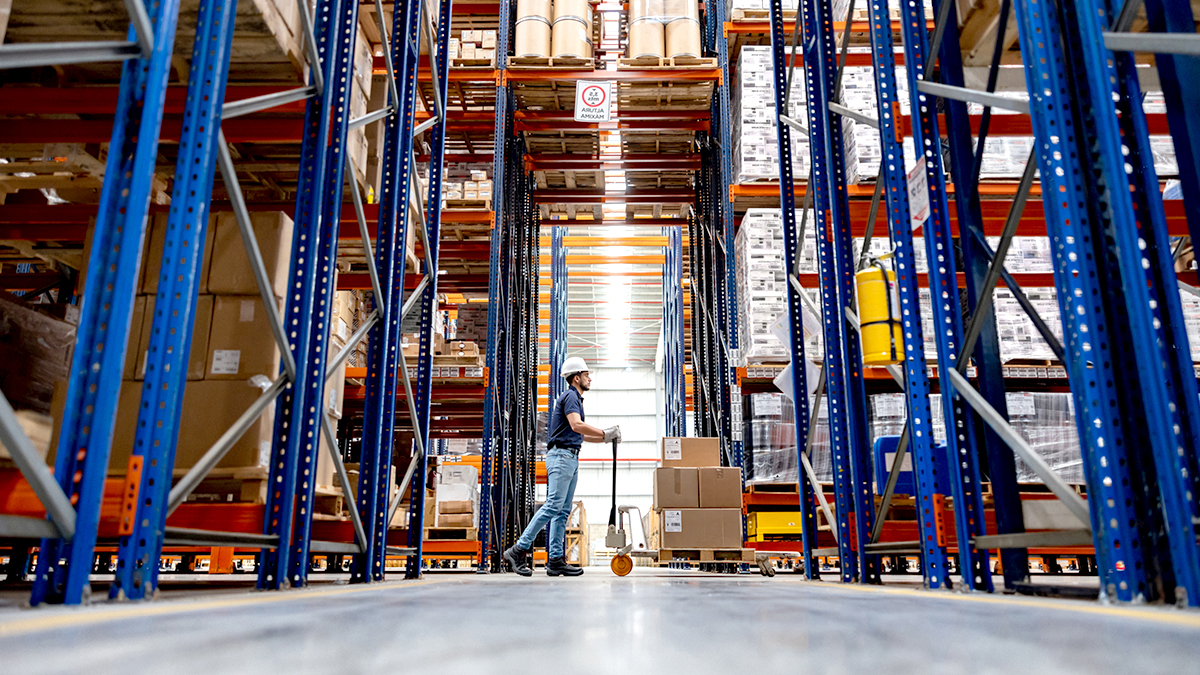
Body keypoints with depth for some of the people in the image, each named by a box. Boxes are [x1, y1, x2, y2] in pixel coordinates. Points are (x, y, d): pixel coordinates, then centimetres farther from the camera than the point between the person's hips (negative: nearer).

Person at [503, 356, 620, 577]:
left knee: (563, 511, 6)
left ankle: (556, 560, 6)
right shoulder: (570, 396, -7)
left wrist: (606, 438, 19)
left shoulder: (574, 398, 23)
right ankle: (518, 550, -12)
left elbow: (579, 435, 28)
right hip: (561, 456, -10)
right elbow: (576, 425, -24)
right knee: (553, 506, -14)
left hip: (571, 458, 10)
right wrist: (605, 433, -19)